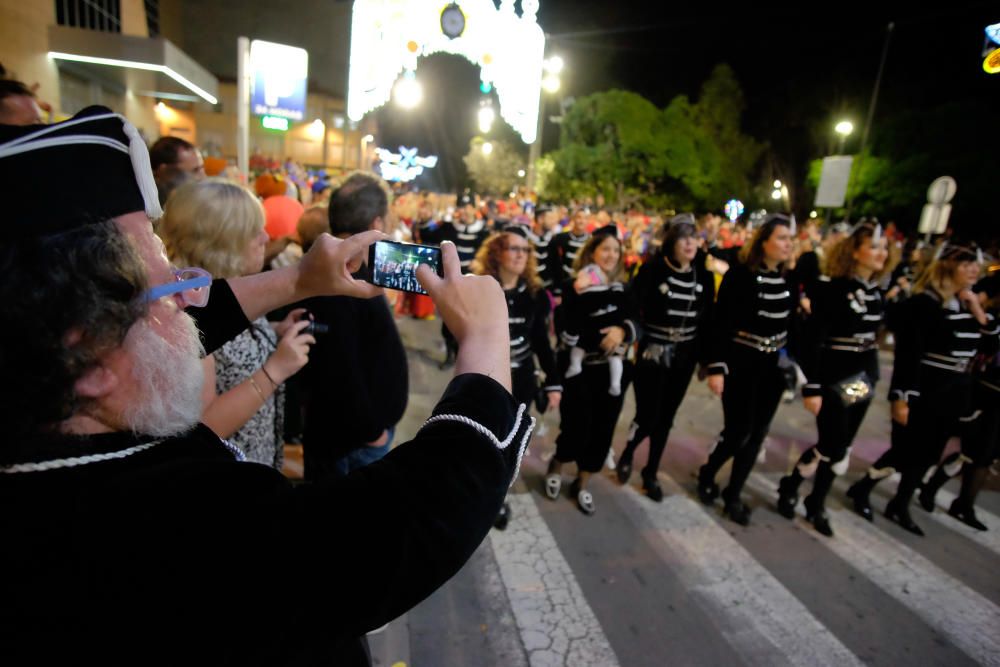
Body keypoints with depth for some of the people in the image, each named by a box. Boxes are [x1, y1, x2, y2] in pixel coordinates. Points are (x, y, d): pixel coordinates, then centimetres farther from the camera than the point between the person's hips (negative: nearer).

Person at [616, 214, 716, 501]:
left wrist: (706, 358, 9)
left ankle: (651, 473, 31)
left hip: (684, 357, 4)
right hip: (652, 354, -4)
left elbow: (707, 321, 8)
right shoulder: (652, 270, -10)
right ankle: (627, 454, 29)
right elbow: (631, 307, -12)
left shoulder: (704, 276, 4)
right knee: (647, 416, -4)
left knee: (666, 417, 12)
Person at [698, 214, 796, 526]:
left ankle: (733, 495, 27)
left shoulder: (789, 277, 5)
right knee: (738, 431, -4)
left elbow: (793, 323, 12)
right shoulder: (740, 274, -13)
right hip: (740, 363, -6)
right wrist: (716, 368, -18)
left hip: (772, 365, 6)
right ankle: (707, 474, 26)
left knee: (756, 435, 10)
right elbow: (721, 324, -15)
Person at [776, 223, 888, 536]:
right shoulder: (831, 287, -15)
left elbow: (873, 334, 15)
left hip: (864, 376, 7)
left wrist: (872, 377, 15)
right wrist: (812, 387, -20)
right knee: (832, 447, -5)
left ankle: (816, 504, 28)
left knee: (842, 447, 12)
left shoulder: (876, 291, 7)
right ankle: (789, 486, 21)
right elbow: (812, 339, -18)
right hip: (834, 376, -7)